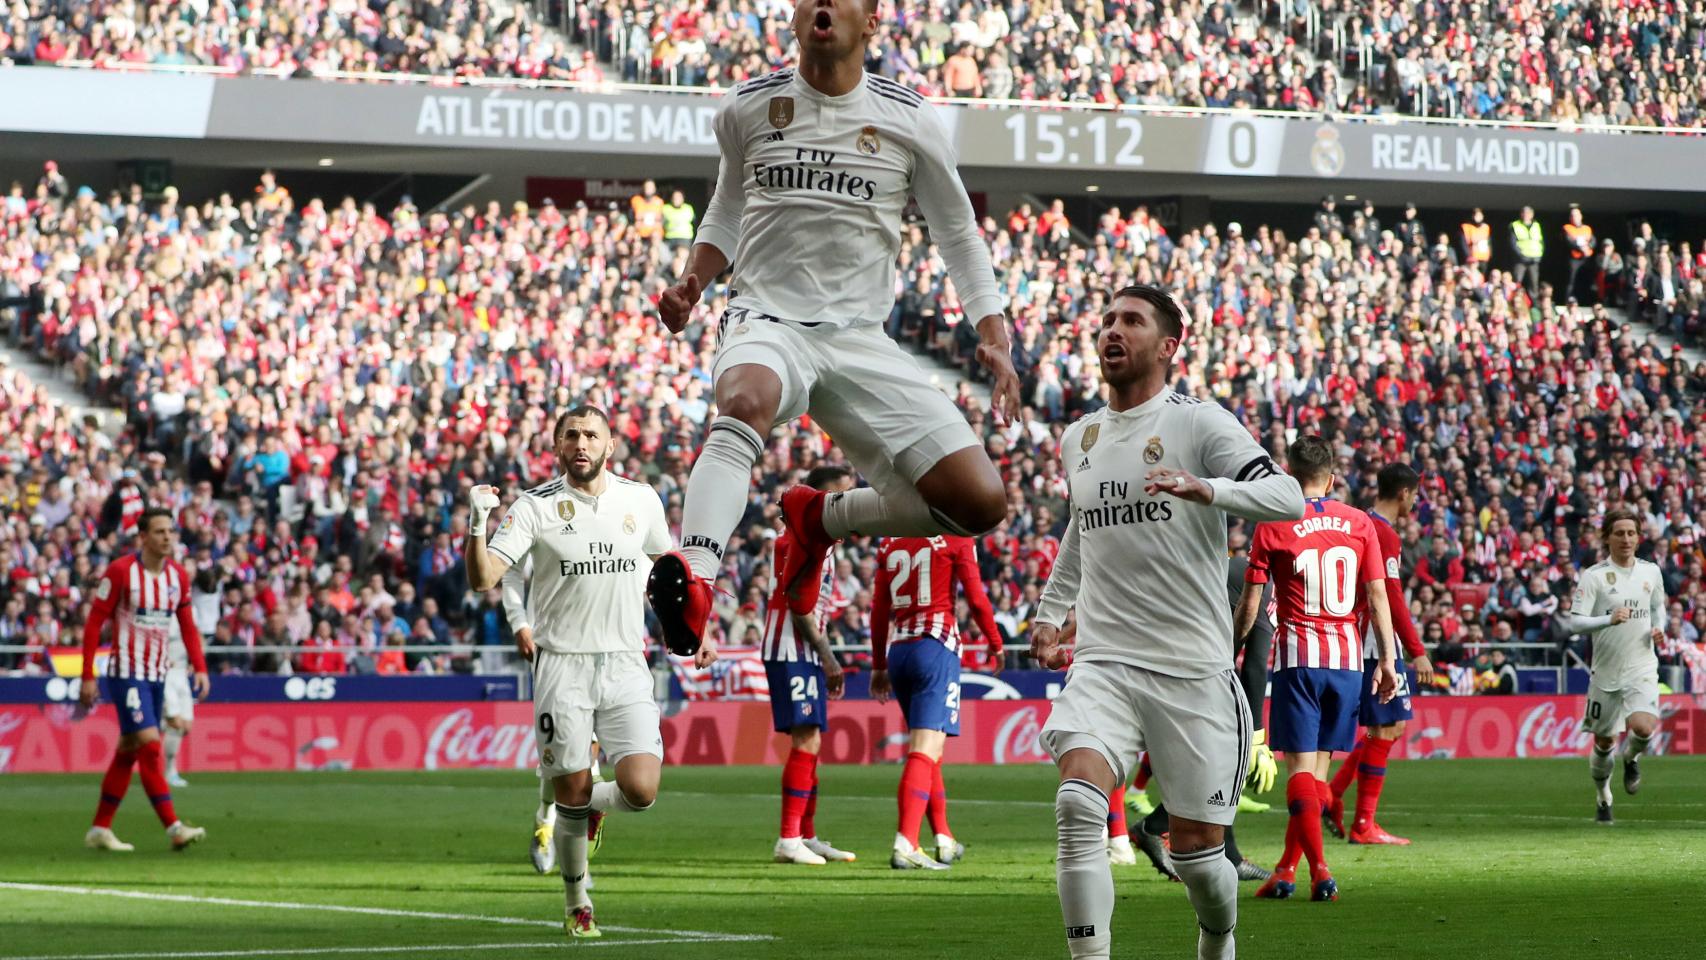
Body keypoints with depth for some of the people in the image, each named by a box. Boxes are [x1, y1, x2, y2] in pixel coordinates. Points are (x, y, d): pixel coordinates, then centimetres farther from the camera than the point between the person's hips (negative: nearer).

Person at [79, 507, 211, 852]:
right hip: (126, 673, -7)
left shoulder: (178, 575, 5)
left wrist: (200, 668, 0)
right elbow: (94, 623, -9)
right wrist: (87, 677, -11)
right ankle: (174, 828, -19)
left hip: (157, 675, 7)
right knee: (150, 745, -15)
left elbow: (187, 625, 13)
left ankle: (100, 829, 18)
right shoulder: (120, 571, -12)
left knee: (128, 752, 10)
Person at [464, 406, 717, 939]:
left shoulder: (641, 500, 5)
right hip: (563, 668, -2)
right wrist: (478, 522, -28)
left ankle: (591, 804, 23)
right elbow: (483, 579, -14)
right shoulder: (536, 507, -5)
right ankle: (577, 902, 21)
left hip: (626, 667, 2)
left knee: (640, 791, -13)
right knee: (571, 799, 0)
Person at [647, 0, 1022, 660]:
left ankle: (822, 518, 14)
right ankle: (692, 582, -57)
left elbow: (958, 234, 14)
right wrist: (693, 280, 6)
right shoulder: (746, 109, 6)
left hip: (860, 338, 2)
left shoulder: (909, 121, 3)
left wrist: (994, 335, 3)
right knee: (746, 401, -41)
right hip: (767, 321, -2)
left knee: (980, 502, -11)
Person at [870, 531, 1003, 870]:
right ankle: (905, 845, -22)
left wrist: (878, 666, 23)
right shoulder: (955, 540, -2)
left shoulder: (890, 544, 12)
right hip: (936, 647, -6)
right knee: (926, 750, -11)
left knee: (926, 750, 19)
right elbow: (976, 599, -2)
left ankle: (944, 840, 27)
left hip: (897, 650, 6)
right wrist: (996, 645, 15)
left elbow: (879, 610, 15)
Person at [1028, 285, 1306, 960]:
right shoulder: (1078, 439, 15)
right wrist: (1049, 612, 29)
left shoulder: (1199, 423, -3)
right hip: (1105, 663, 4)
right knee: (1078, 802, -23)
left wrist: (1205, 488, -34)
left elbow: (1287, 499, -18)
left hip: (1193, 669, -4)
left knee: (1196, 848, 2)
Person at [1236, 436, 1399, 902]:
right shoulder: (1359, 523, 6)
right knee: (1318, 766, 11)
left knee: (1300, 766, -4)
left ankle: (1319, 869, -18)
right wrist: (1387, 658, 8)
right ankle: (1286, 868, 16)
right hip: (1347, 658, 3)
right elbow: (1377, 595, 3)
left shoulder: (1273, 526, -3)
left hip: (1298, 657, -3)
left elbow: (1250, 606, -1)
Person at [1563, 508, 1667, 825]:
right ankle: (1603, 798, 35)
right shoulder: (1593, 576, -7)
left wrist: (1659, 629, 4)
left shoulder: (1651, 572, 6)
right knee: (1603, 742, 9)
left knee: (1643, 728, -23)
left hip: (1642, 668, 1)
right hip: (1606, 671, -1)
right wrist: (1610, 619, -29)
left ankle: (1631, 758, 13)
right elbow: (1575, 622, -14)